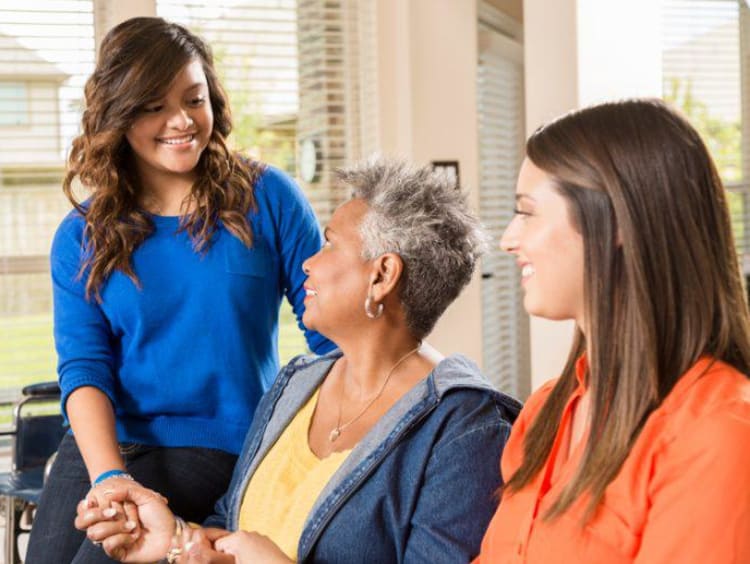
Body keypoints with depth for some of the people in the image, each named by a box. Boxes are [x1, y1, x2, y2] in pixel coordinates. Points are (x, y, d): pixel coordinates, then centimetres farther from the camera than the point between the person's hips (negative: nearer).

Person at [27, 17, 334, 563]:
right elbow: (82, 367, -2)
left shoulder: (267, 198, 0)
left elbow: (331, 334, 1)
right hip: (103, 442, 3)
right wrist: (108, 477, -18)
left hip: (215, 443, -3)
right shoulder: (82, 236, 5)